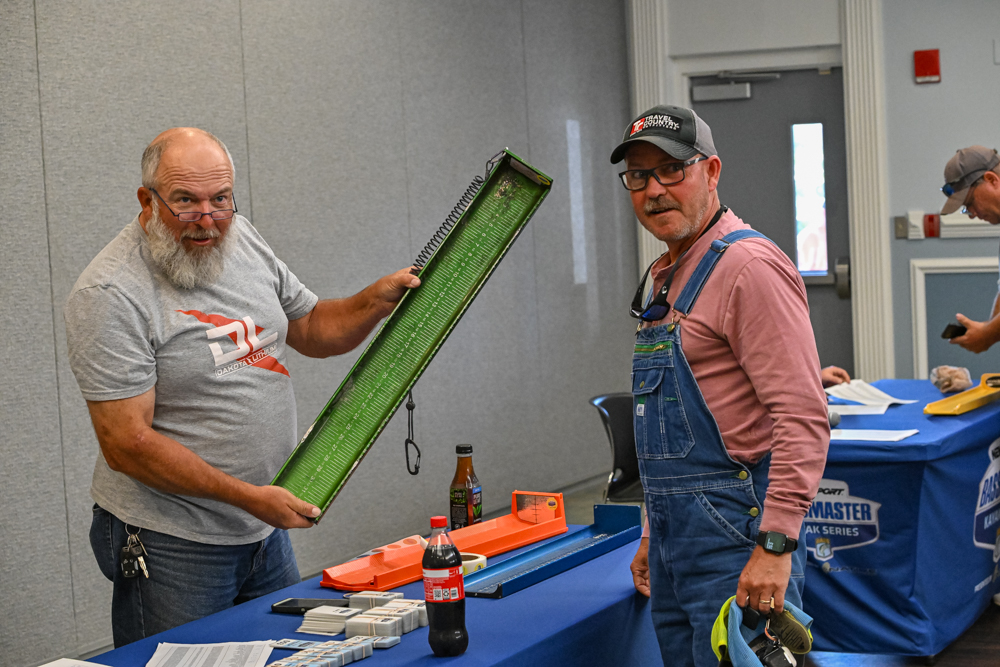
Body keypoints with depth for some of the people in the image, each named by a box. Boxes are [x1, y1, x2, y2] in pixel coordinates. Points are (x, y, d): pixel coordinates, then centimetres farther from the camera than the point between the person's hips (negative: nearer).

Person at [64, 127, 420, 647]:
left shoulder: (240, 239, 3)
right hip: (172, 544, -7)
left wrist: (376, 300, -3)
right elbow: (127, 444, -22)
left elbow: (311, 328, 17)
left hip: (267, 528, 7)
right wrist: (249, 497, -23)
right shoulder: (109, 294, -20)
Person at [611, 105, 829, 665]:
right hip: (680, 535, 10)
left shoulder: (749, 267, -14)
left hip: (734, 534, -9)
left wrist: (776, 545, -25)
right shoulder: (666, 278, 17)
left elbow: (803, 416, -21)